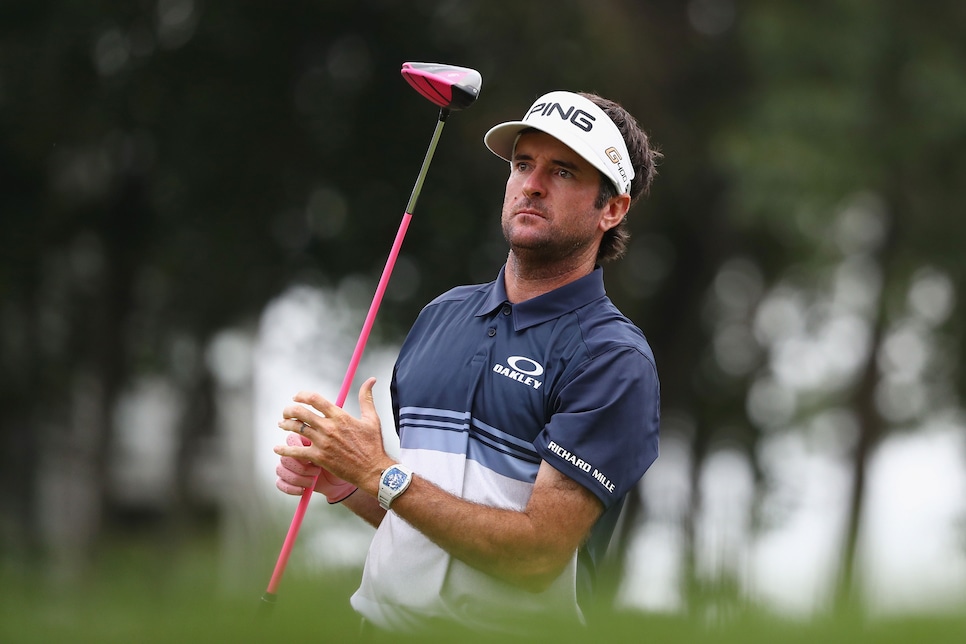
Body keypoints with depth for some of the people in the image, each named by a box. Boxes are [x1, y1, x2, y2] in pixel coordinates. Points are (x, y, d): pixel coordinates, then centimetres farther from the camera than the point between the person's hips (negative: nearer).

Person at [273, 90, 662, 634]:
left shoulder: (614, 359, -7)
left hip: (501, 632, -4)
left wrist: (381, 475, -13)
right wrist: (343, 483, 1)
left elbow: (539, 555, -15)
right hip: (379, 621, 4)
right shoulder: (444, 314, 14)